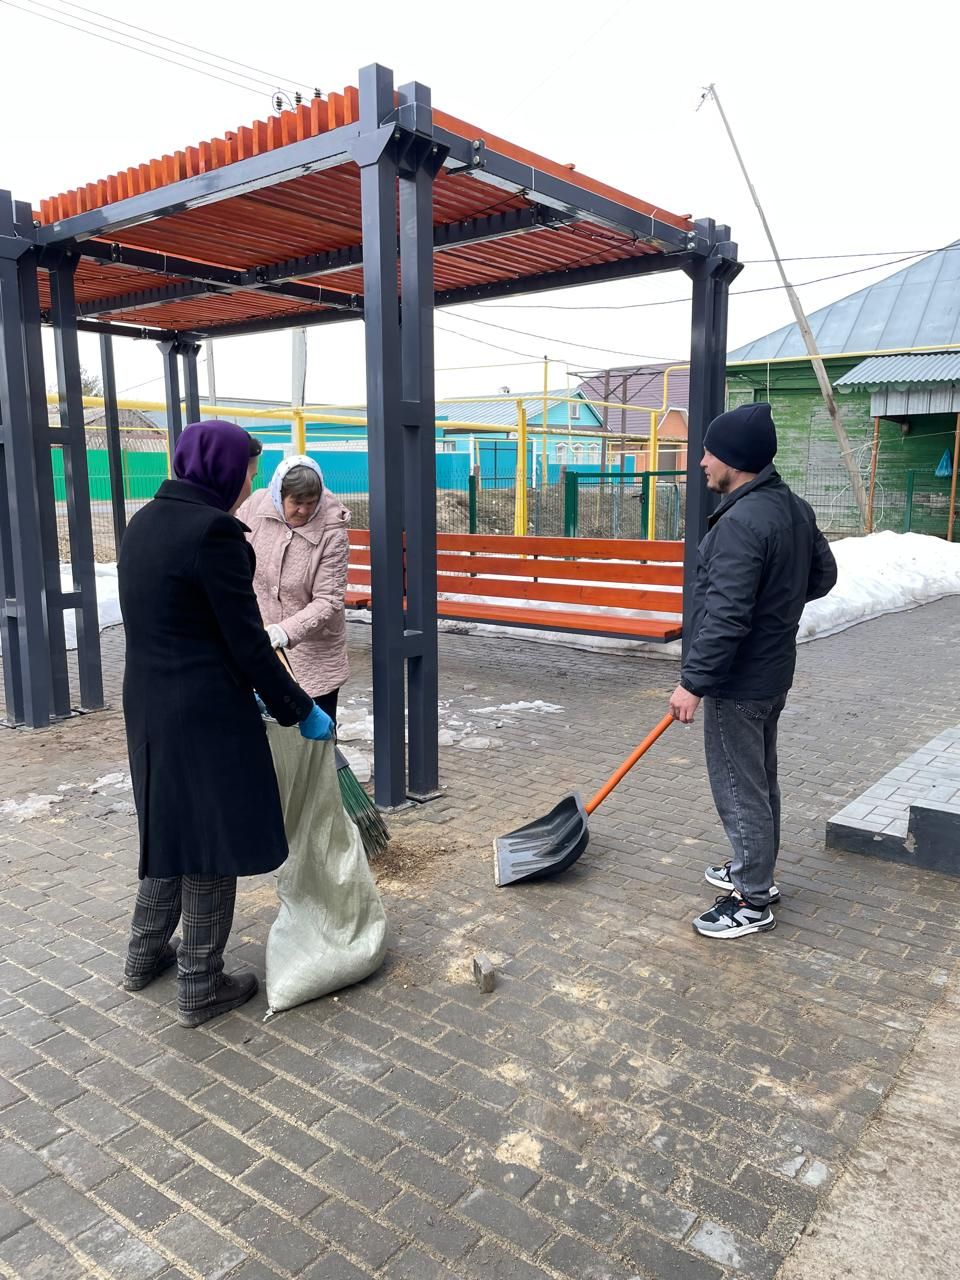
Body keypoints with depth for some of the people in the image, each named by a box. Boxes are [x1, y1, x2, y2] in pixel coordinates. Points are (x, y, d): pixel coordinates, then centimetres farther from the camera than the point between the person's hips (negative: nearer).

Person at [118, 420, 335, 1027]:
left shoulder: (145, 522, 8)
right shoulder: (213, 529, -19)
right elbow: (247, 641, -18)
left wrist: (250, 694, 20)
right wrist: (301, 710, -7)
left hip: (150, 705, 9)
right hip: (205, 714, -9)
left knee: (172, 826, 24)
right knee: (214, 842, 6)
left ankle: (146, 955, 39)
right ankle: (201, 987, 21)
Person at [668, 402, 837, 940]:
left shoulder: (741, 522, -25)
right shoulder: (795, 507, 5)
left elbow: (725, 618, -28)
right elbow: (823, 574, 16)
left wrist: (693, 682, -22)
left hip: (739, 680, -10)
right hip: (773, 671, 10)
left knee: (740, 787, 2)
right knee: (761, 778, 21)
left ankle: (753, 902, 15)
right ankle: (756, 871, 37)